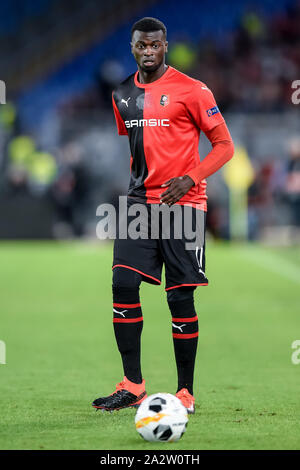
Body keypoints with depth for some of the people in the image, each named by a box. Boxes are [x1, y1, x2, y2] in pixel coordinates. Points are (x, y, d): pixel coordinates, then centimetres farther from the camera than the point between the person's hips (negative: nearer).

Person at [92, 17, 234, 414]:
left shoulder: (191, 91, -6)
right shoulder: (123, 95, 11)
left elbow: (224, 146, -5)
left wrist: (190, 178, -18)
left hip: (182, 203, -5)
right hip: (140, 202, 5)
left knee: (180, 297, -3)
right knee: (123, 285, -7)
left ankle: (185, 392, 6)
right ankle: (132, 385, 1)